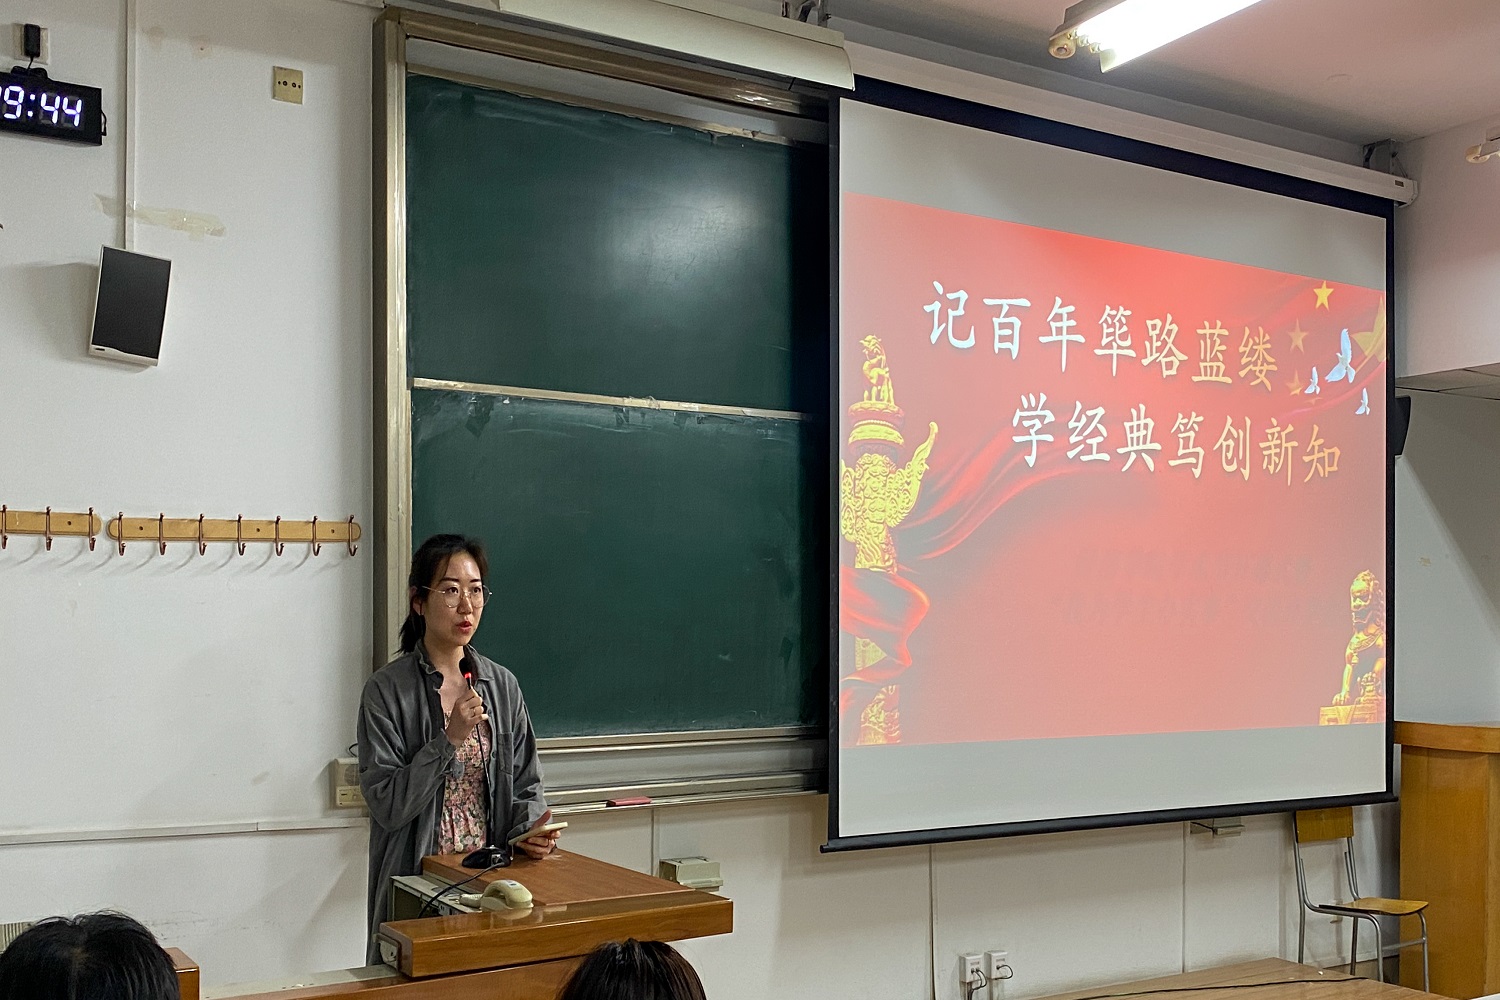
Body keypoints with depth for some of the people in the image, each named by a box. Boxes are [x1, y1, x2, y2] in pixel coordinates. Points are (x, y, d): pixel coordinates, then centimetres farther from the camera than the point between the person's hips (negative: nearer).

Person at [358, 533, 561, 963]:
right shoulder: (387, 689, -9)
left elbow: (526, 784, 9)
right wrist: (450, 739, -22)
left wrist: (530, 827, -11)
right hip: (417, 886, -4)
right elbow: (386, 805, -14)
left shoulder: (502, 685, 4)